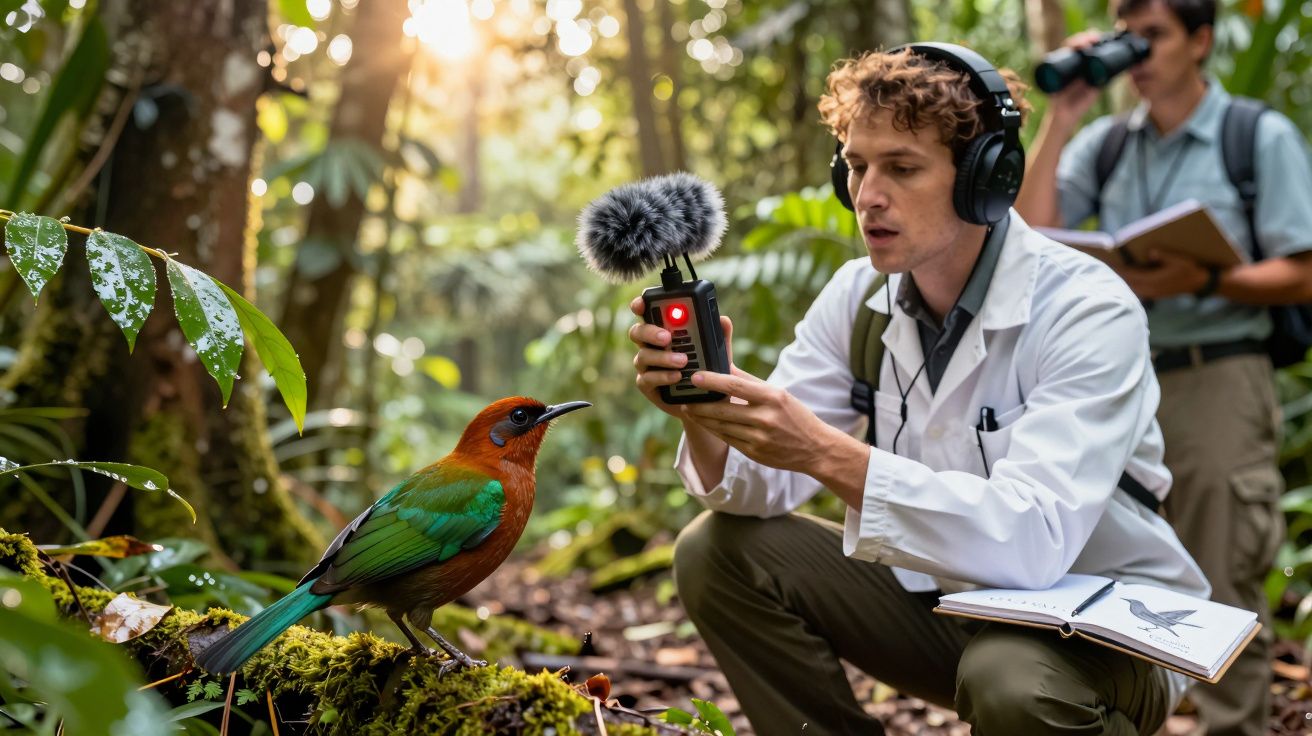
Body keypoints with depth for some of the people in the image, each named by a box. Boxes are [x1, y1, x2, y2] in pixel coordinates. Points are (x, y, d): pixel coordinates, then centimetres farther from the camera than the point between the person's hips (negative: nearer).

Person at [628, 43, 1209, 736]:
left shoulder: (1088, 311, -22)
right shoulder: (858, 295, -3)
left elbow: (1031, 539, -35)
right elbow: (760, 487, -7)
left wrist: (827, 454, -42)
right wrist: (706, 418, -29)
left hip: (1103, 623, -5)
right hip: (944, 600, 5)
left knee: (1011, 679, -37)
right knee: (718, 552, -7)